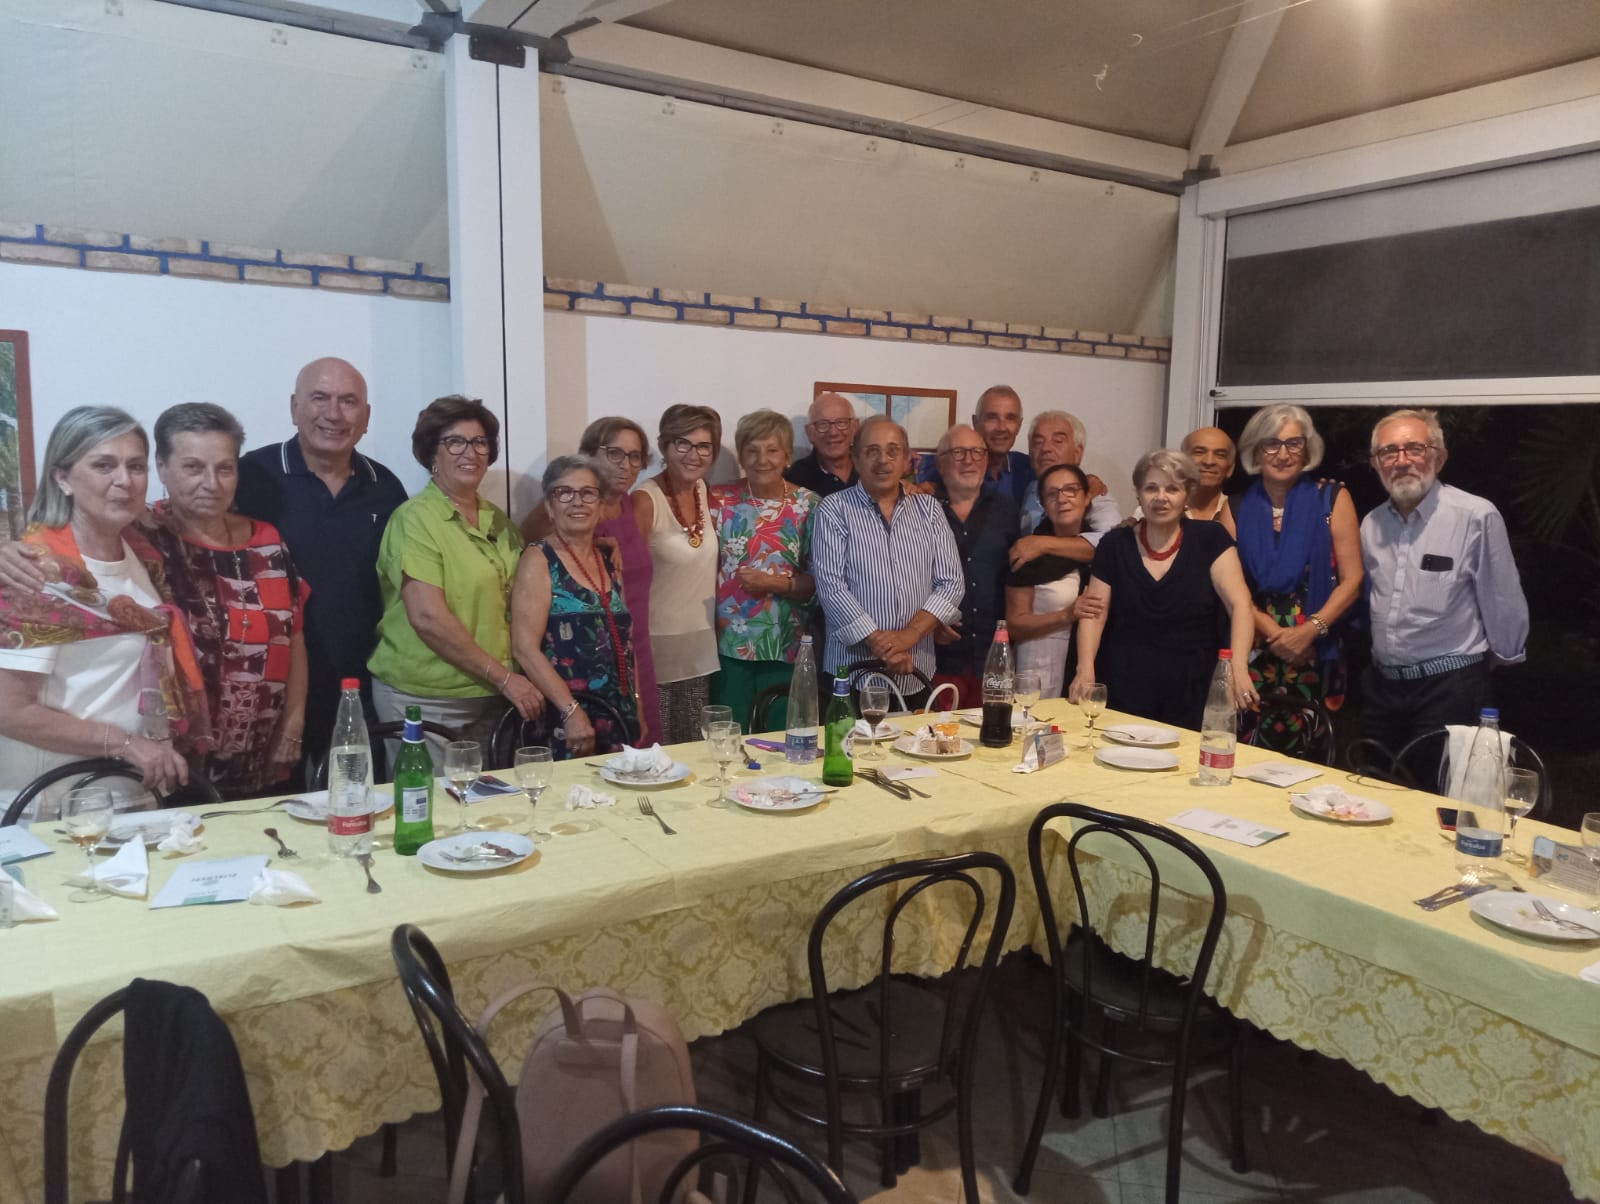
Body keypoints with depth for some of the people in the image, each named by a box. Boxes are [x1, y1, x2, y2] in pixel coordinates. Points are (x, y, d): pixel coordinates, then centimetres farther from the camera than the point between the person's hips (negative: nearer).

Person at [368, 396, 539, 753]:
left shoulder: (497, 521, 10)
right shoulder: (415, 519, -10)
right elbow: (428, 618, -18)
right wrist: (504, 677, -17)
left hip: (488, 696, 6)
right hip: (424, 700, -6)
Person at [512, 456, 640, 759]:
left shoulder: (611, 556, 10)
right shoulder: (539, 560, -7)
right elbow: (526, 648, -15)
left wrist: (638, 708, 13)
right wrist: (572, 712, -20)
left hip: (620, 720, 6)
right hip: (564, 723, -6)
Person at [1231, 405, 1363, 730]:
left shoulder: (1332, 499, 3)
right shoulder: (1238, 508, 7)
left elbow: (1351, 580, -1)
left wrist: (1311, 630, -14)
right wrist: (1274, 633, -12)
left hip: (1316, 658, -1)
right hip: (1252, 658, 1)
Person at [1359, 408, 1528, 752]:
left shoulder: (1477, 516, -15)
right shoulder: (1372, 524, 6)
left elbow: (1504, 604, -8)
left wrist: (1500, 658, 4)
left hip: (1450, 689, -6)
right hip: (1381, 685, 6)